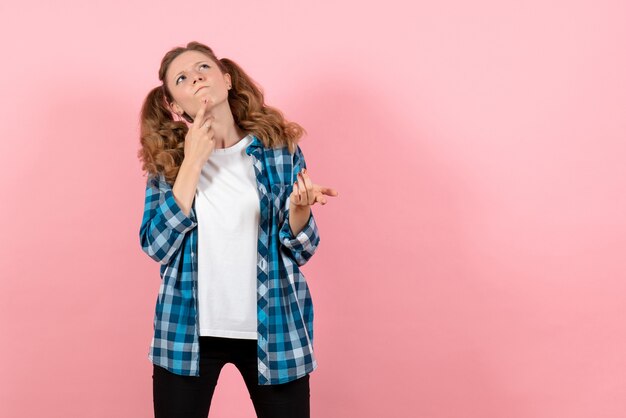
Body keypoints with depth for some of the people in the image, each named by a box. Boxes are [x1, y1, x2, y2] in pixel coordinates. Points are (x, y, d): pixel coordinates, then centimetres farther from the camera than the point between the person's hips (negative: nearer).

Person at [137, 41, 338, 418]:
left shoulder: (279, 148, -2)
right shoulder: (168, 158, 1)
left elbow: (301, 250, -1)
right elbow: (157, 245, -11)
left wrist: (301, 208, -22)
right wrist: (192, 162, -15)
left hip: (274, 328, 0)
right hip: (187, 330, 1)